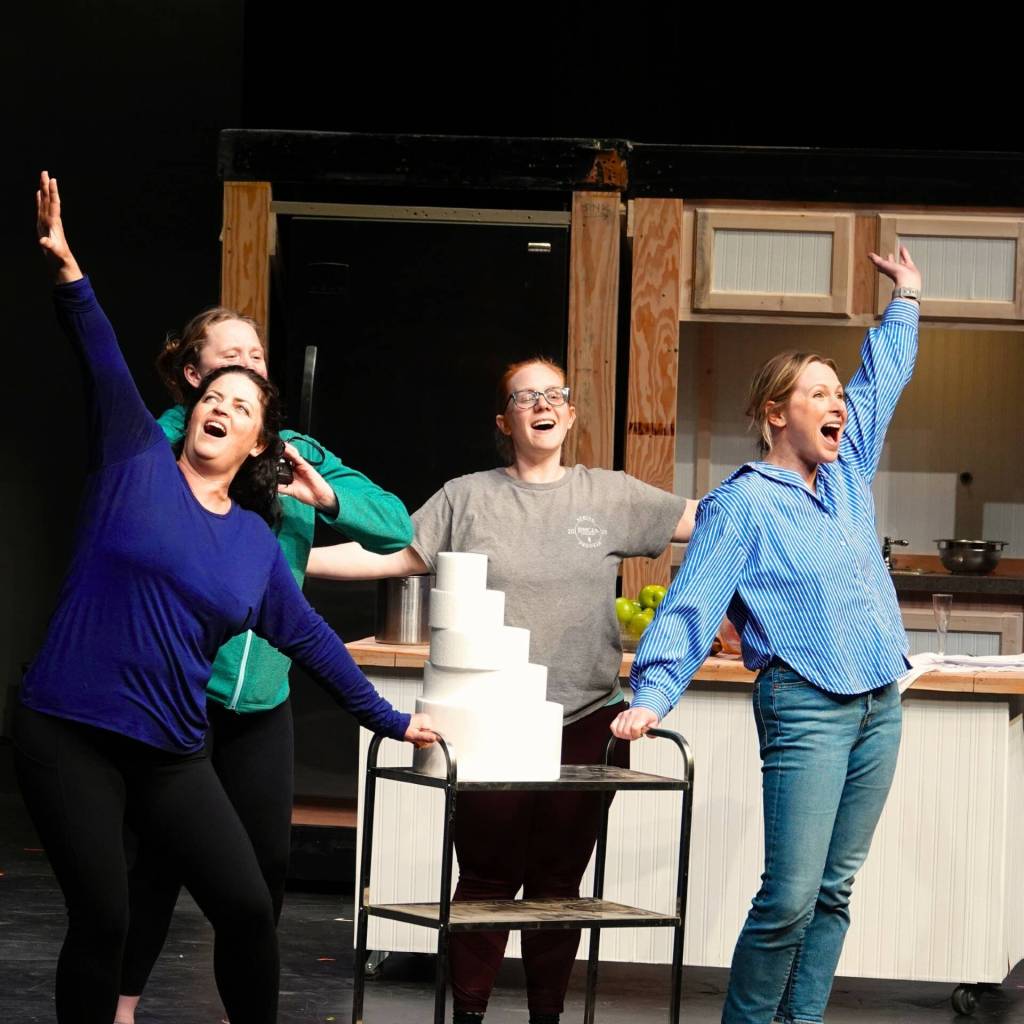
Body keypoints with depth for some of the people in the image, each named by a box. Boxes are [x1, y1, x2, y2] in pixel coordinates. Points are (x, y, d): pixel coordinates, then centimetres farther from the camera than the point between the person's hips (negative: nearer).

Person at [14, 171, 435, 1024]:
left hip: (171, 754, 4)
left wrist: (389, 721, 23)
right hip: (68, 735, -4)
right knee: (102, 919, -5)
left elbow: (310, 639, 20)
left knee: (248, 906, 0)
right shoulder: (136, 465, 1)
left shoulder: (256, 545, 10)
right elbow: (106, 369, -14)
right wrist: (67, 269, -28)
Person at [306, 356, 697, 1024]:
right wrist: (293, 558, -9)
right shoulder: (468, 498, 6)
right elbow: (393, 554, 1)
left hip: (586, 719, 1)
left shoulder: (611, 496, 9)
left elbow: (705, 519, 7)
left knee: (560, 876, 6)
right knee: (488, 874, 0)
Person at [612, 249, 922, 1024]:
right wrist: (652, 696, -22)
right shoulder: (742, 504, -5)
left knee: (835, 890, 6)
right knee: (792, 897, -13)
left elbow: (883, 380, 31)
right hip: (806, 706, -7)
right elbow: (693, 606, -12)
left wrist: (906, 303, 38)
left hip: (880, 705, 7)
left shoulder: (847, 472, 15)